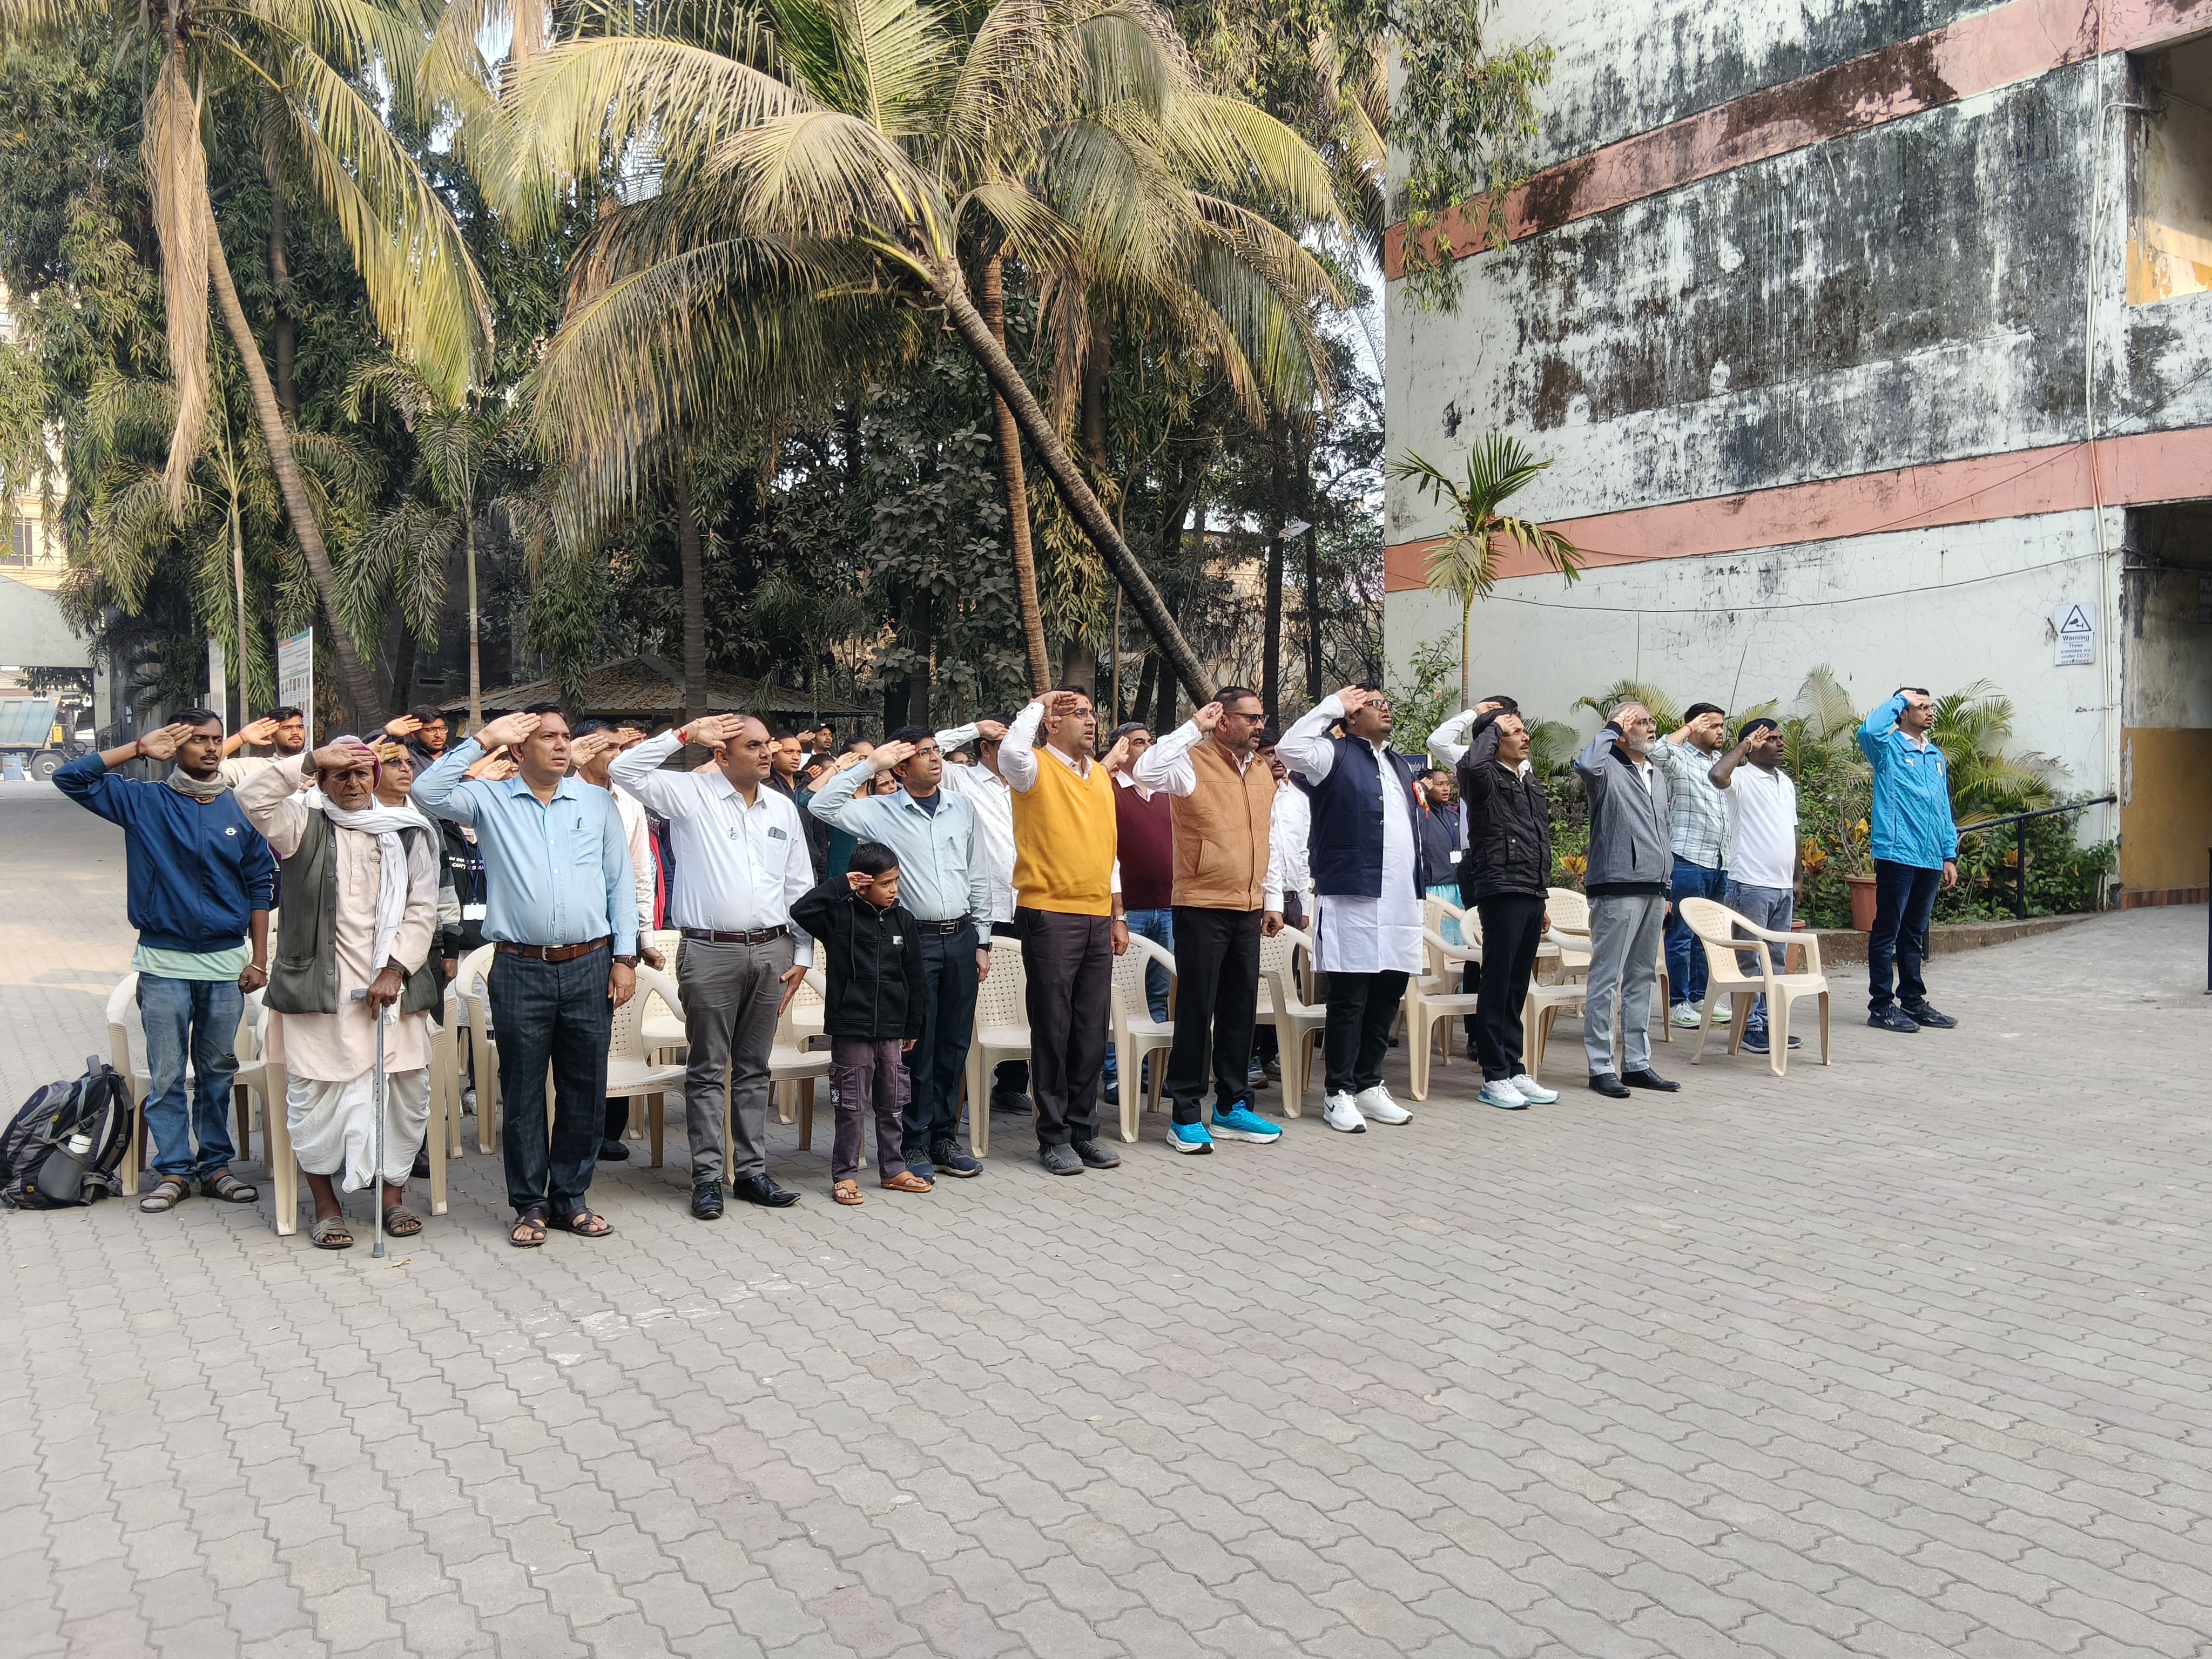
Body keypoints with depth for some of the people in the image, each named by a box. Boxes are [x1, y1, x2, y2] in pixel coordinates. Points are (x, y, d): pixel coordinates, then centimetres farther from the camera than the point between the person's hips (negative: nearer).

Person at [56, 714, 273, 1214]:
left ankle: (215, 1165, 19)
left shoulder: (241, 811, 4)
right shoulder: (143, 802, 2)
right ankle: (174, 1171, 13)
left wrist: (259, 958, 2)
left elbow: (261, 886, 6)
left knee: (218, 1072, 10)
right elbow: (71, 777, -4)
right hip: (164, 962, -1)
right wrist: (139, 750, -7)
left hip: (226, 961, 1)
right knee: (167, 1075, 3)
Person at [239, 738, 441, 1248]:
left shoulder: (407, 833, 8)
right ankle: (327, 1206, 16)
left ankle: (392, 1193, 21)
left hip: (393, 989, 1)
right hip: (319, 990, -1)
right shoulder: (304, 827, 6)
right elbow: (253, 795, -12)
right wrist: (312, 759, -11)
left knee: (404, 1093, 4)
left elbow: (423, 909, 4)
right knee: (316, 1096, 2)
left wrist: (396, 969, -6)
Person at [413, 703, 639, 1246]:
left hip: (589, 967, 2)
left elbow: (621, 881, 10)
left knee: (585, 1088, 8)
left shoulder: (597, 800, 11)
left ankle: (571, 1197, 21)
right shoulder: (491, 800, 6)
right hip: (521, 970, -2)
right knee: (522, 1091, 6)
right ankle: (530, 1203, 17)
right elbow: (428, 794, -11)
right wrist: (483, 740, -7)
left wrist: (625, 956, 4)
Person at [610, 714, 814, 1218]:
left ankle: (752, 1171, 19)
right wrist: (686, 734, -9)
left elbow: (800, 887, 13)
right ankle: (708, 1176, 9)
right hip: (710, 952, -4)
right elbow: (626, 770, -10)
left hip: (771, 951, 4)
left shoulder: (783, 808, 12)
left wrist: (802, 955, 8)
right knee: (709, 1070, 2)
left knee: (754, 1068, 11)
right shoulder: (691, 794, 1)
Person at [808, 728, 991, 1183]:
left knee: (954, 1045, 9)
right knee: (917, 1047, 1)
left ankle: (945, 1138, 21)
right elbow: (823, 806, -14)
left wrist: (982, 940, 10)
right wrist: (870, 765, -11)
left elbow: (978, 877, 12)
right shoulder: (881, 811, -1)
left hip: (961, 936, 4)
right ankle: (915, 1145, 13)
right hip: (916, 938, -4)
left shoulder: (963, 807, 9)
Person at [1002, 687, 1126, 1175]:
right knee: (1052, 1029, 1)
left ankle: (1084, 1129, 20)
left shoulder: (1100, 775, 16)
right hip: (1050, 916, -6)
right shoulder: (1036, 769, -5)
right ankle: (1053, 1136, 11)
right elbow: (1011, 752, -31)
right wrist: (1037, 704, -14)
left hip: (1097, 918, 6)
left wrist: (1118, 917, 17)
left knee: (1092, 1031, 10)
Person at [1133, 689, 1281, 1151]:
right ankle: (1186, 1116, 8)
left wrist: (1272, 901, 18)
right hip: (1201, 908, -7)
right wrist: (1195, 727, -21)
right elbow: (1148, 770, -30)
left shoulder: (1262, 771, 13)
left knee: (1241, 1009, 12)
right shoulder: (1193, 763, -9)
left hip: (1248, 910, 7)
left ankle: (1233, 1107, 23)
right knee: (1196, 1010, -1)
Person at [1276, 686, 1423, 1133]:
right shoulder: (1336, 755, -2)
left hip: (1401, 902, 7)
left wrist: (1418, 891, 19)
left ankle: (1368, 1084, 23)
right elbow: (1290, 748, -22)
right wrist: (1332, 705, -11)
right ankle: (1338, 1093, 6)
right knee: (1349, 1000, -3)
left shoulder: (1402, 765, 22)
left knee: (1387, 998, 11)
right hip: (1352, 899, -7)